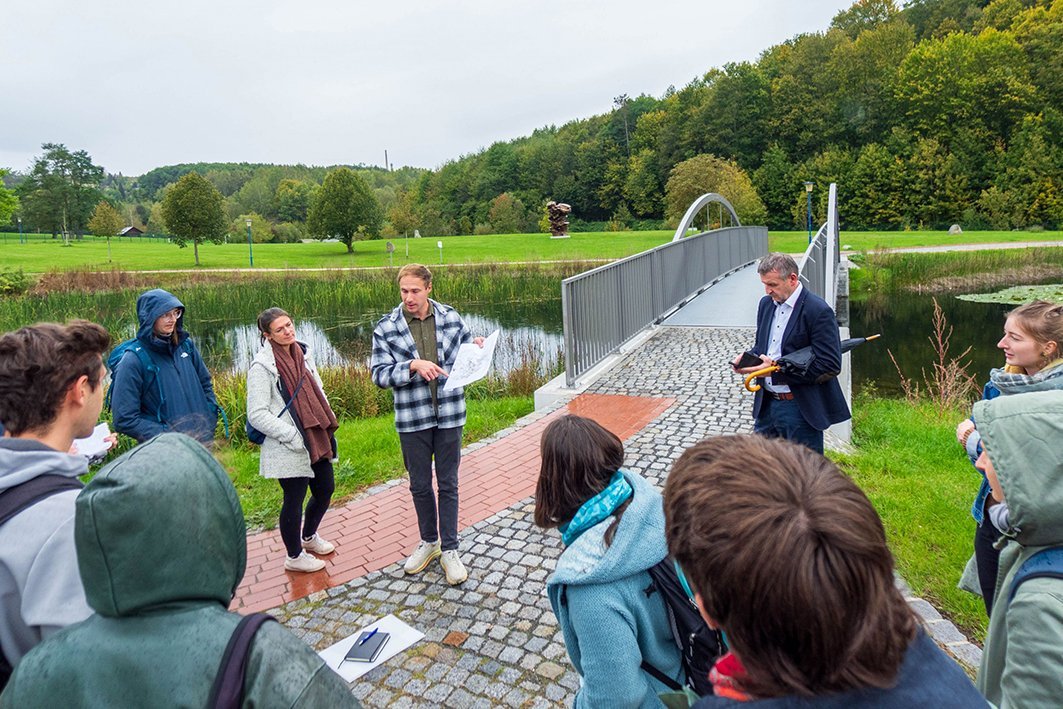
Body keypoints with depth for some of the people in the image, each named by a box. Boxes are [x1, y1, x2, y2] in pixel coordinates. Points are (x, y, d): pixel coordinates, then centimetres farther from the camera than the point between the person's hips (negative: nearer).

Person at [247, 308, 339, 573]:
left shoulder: (302, 353, 6)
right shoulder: (262, 366, -14)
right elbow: (257, 415, -17)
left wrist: (328, 426, 5)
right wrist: (295, 438, -18)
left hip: (317, 441, 7)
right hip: (288, 450, -7)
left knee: (325, 490, 17)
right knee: (294, 500, 7)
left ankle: (309, 536, 44)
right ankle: (294, 556, 28)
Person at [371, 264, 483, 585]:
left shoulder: (451, 317, -1)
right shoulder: (386, 328, -6)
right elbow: (380, 374, -10)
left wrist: (477, 348, -13)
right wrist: (413, 366, -25)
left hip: (449, 414, 0)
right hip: (412, 419, 0)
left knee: (448, 484, 10)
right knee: (420, 485, 15)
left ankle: (449, 550, 24)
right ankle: (429, 542, 37)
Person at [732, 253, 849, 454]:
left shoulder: (819, 312, -15)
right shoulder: (766, 303, 8)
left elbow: (829, 367, -18)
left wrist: (777, 369, -22)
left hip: (801, 408, -7)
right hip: (767, 403, 7)